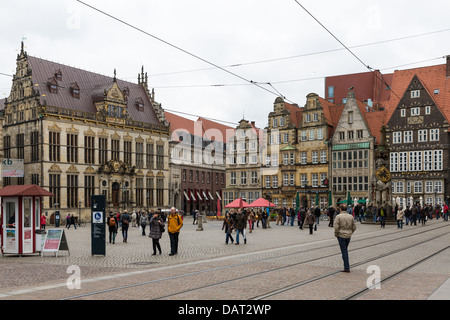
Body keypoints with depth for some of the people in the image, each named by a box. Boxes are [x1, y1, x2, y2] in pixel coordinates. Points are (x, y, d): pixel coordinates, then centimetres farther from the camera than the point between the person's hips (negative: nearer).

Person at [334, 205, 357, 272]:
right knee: (346, 250, 20)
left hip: (341, 236, -5)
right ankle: (346, 266, 25)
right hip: (349, 236, 5)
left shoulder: (338, 216, -11)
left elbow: (336, 227, -17)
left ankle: (347, 268, -3)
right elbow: (354, 227, 8)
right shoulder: (351, 216, 5)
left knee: (344, 251, -2)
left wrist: (336, 234, -2)